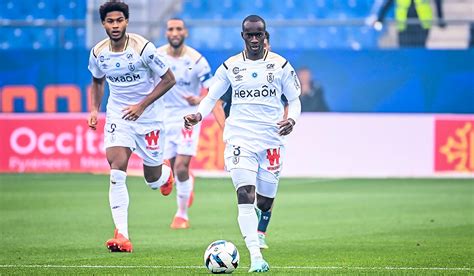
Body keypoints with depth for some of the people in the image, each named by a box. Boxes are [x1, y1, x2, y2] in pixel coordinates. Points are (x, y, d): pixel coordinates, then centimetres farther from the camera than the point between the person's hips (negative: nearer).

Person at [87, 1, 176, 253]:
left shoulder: (143, 48, -18)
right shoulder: (98, 53, -5)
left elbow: (168, 79, -12)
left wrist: (142, 105, -19)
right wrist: (94, 110, 1)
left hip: (148, 116, -2)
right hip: (117, 114, 2)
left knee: (153, 180, 8)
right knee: (117, 171, -18)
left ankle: (166, 174, 49)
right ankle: (122, 236, -21)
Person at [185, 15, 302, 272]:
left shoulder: (280, 65, 3)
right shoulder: (230, 67, 5)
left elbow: (294, 100, 7)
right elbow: (211, 97, 10)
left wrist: (291, 120, -15)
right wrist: (198, 115, -10)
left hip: (271, 139, 1)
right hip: (240, 138, -1)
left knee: (265, 200, 6)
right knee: (245, 194, -19)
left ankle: (259, 233, 41)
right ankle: (256, 258, -24)